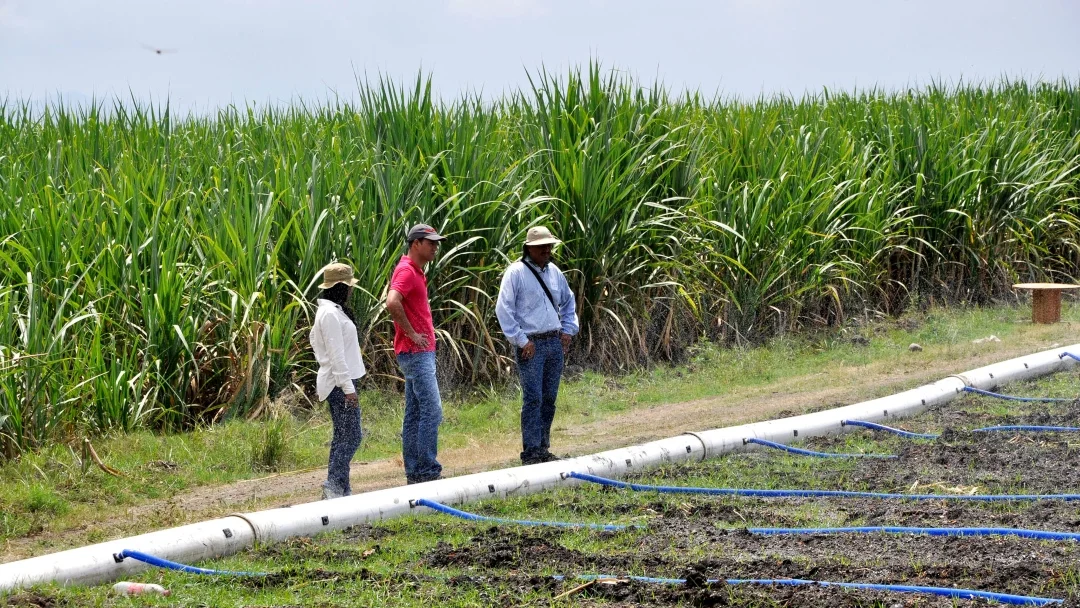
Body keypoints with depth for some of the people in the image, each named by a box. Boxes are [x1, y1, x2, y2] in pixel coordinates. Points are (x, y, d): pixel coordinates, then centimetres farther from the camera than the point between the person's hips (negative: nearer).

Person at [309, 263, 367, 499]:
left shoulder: (334, 311, 16)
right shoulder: (331, 314, -16)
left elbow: (314, 340, 26)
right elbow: (336, 353, -21)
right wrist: (347, 387, -22)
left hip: (339, 382, 11)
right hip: (339, 383, -11)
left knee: (342, 437, 11)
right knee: (350, 437, -12)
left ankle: (341, 489, 13)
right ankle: (333, 486, -17)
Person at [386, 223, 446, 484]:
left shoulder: (416, 271, 18)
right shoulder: (406, 271, -14)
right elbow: (392, 303, -31)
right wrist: (412, 334, -22)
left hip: (420, 352, 10)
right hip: (416, 352, -10)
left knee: (414, 413, 11)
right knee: (432, 411, -11)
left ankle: (414, 472, 13)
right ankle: (428, 470, -10)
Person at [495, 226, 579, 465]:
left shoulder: (554, 272, 13)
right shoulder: (516, 273, -7)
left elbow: (568, 302, 28)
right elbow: (503, 309, -11)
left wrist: (568, 331, 16)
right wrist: (521, 340, -13)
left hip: (555, 343, 7)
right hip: (531, 345, -7)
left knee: (549, 399, 9)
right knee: (533, 399, -9)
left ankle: (543, 450, 16)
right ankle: (531, 453, -7)